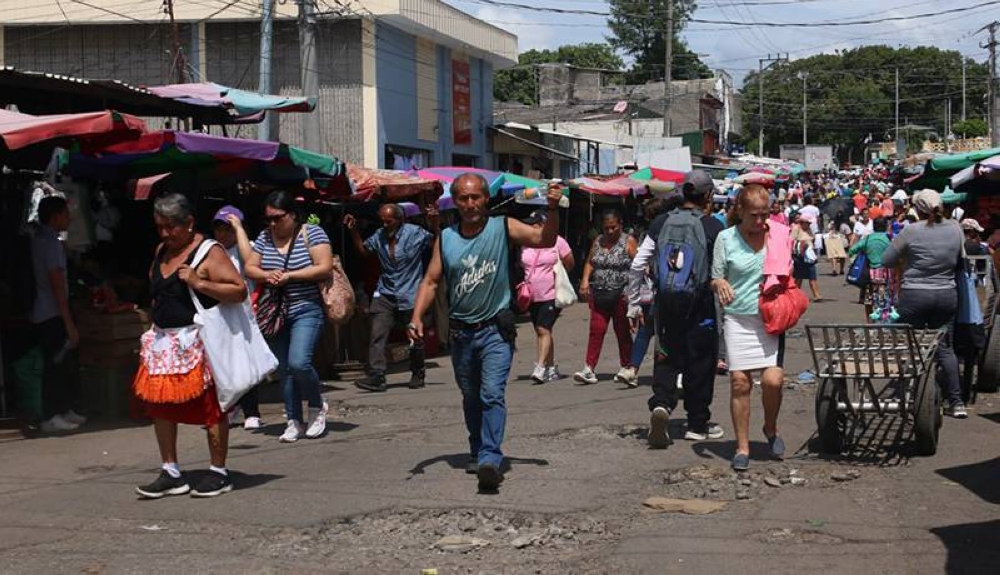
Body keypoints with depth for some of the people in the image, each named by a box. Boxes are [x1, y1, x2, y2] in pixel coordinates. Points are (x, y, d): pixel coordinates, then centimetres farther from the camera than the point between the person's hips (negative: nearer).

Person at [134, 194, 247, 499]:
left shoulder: (209, 253, -10)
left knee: (209, 406, -1)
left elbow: (239, 290, -17)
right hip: (163, 342, 8)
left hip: (198, 343, -8)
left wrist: (198, 283, -24)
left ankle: (219, 473, 10)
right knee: (160, 405, 6)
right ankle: (171, 474, 15)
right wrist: (155, 322, 18)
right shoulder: (161, 251, 14)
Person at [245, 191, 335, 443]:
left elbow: (325, 268, -13)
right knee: (284, 370, 7)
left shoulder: (312, 233, -6)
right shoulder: (264, 238, 8)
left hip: (306, 311, -5)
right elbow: (249, 268, 9)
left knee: (298, 362, -21)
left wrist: (289, 275, -17)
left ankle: (317, 406, 4)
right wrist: (267, 275, -13)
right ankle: (294, 422, 17)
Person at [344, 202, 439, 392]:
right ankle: (376, 376, -15)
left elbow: (436, 242, -15)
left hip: (410, 296, -3)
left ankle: (417, 375, 28)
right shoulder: (379, 236, 7)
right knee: (377, 335, -12)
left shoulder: (415, 233, -7)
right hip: (385, 295, 4)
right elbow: (363, 249, 21)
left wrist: (435, 223, -30)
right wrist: (353, 231, 9)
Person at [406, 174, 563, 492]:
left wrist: (553, 209, -32)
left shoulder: (503, 228, -6)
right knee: (471, 398, 18)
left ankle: (491, 460, -25)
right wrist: (417, 317, -9)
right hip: (461, 332, 4)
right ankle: (477, 452, 36)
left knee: (492, 394, -19)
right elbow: (431, 281, 4)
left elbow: (545, 239, -14)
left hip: (495, 330, -4)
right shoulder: (446, 238, 2)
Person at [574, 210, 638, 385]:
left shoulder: (628, 241, -3)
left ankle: (625, 368, 18)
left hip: (621, 294, -4)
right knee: (596, 330, -2)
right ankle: (589, 369, -5)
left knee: (623, 332, 6)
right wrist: (585, 279, -2)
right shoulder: (598, 241, 11)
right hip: (599, 294, 4)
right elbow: (590, 262, 16)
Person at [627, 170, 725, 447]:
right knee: (700, 361, 9)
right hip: (700, 305, -3)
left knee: (667, 357, 12)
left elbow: (637, 266, 2)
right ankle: (698, 424, 18)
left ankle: (661, 403, -14)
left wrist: (633, 305, 10)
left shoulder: (661, 223, 3)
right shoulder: (713, 227, -7)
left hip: (666, 301, 3)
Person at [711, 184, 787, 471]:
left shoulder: (779, 235, 6)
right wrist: (720, 284, -16)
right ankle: (742, 446, 7)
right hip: (739, 319, 0)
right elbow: (715, 280, 6)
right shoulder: (726, 238, 3)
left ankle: (771, 429, 17)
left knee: (773, 379, -13)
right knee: (740, 382, -4)